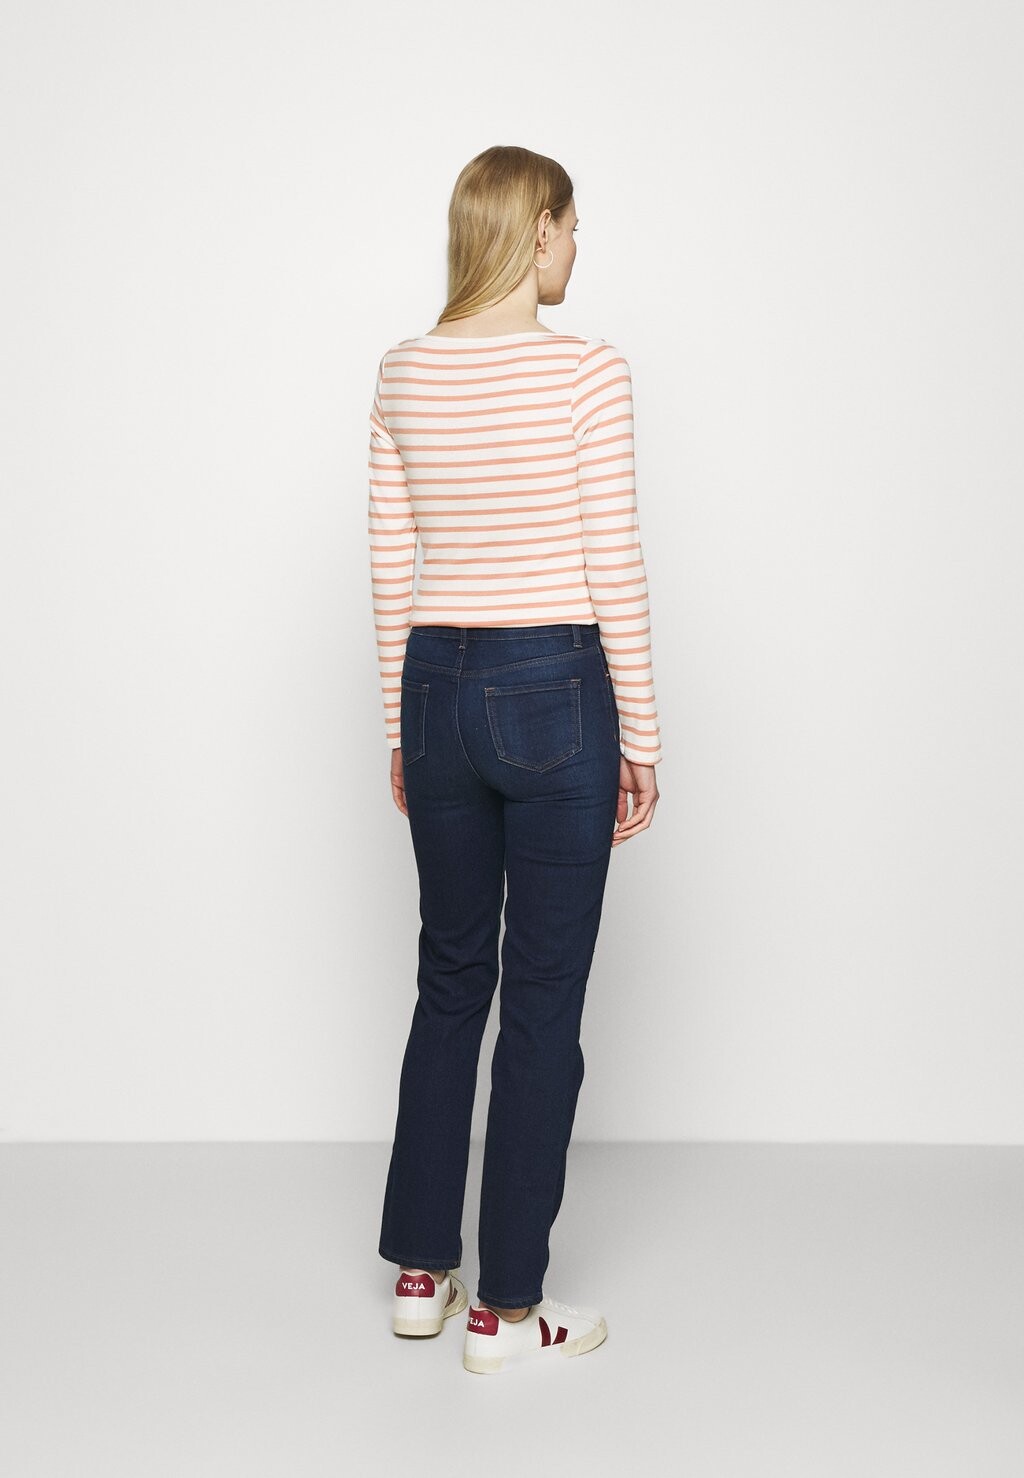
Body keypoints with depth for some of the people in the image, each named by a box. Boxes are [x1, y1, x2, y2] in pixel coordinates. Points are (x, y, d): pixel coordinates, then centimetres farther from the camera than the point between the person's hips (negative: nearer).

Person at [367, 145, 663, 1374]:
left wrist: (400, 727, 15)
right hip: (556, 691, -5)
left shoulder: (402, 374, 4)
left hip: (439, 687, 5)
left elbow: (390, 566, 7)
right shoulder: (586, 370, -12)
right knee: (542, 999, 5)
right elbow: (613, 569, -12)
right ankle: (507, 1308, 16)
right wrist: (641, 740, -3)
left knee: (450, 979, 18)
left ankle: (419, 1270, 27)